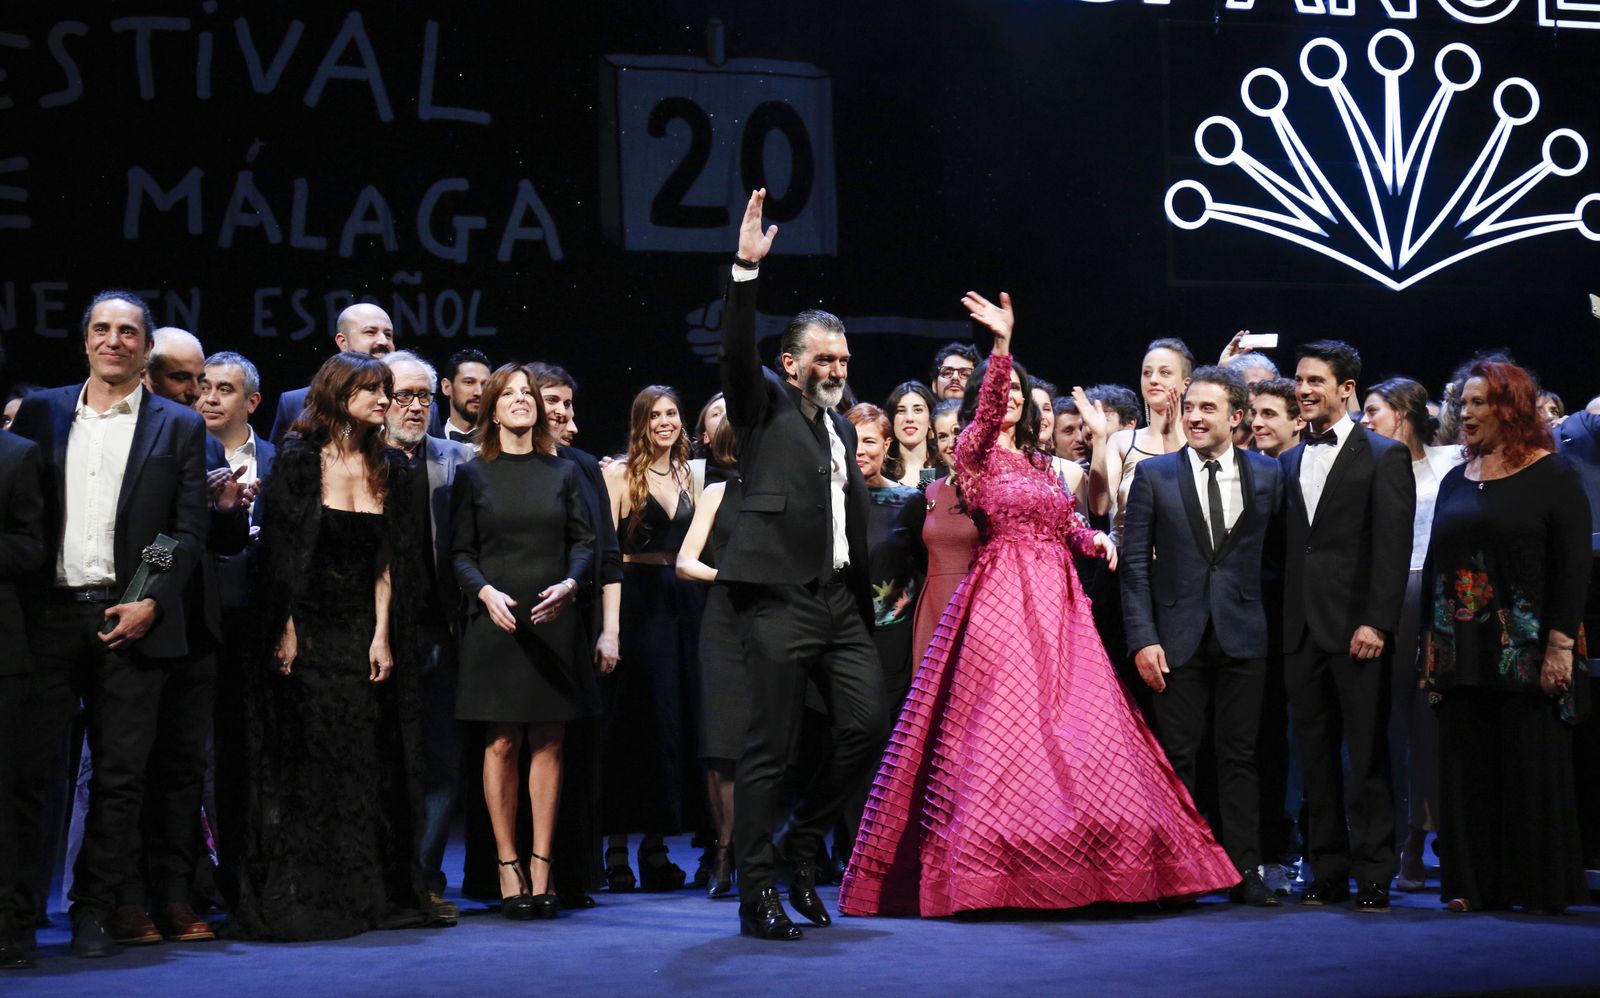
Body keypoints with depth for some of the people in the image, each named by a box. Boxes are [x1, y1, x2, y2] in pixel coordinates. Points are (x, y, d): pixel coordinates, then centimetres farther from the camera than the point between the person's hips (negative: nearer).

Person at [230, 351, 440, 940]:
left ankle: (366, 896, 10)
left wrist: (382, 635, -4)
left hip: (363, 632, 4)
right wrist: (285, 632, -14)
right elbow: (279, 553, -7)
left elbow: (388, 562, 5)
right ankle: (293, 898, 1)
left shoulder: (389, 470, 8)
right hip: (306, 627, -4)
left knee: (366, 765, 3)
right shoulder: (298, 461, -4)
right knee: (305, 764, -4)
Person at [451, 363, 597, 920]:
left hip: (553, 621, 2)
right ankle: (508, 868, 2)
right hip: (495, 622, -2)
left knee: (548, 743, 1)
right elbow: (461, 553, 2)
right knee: (502, 743, -3)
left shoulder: (562, 473, 12)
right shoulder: (474, 476, 7)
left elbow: (584, 541, 7)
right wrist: (486, 592, -16)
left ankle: (541, 866, 6)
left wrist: (569, 584, -12)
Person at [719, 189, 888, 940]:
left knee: (868, 725, -3)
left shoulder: (842, 426, 22)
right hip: (779, 597, -6)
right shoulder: (767, 405, 5)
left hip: (840, 600, 6)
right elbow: (736, 352, -15)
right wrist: (746, 271, -26)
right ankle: (757, 893, 2)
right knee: (769, 746, -4)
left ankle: (804, 838, 19)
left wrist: (866, 604, 18)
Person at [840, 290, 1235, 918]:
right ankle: (990, 869, -8)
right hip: (1003, 598, -6)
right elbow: (987, 410, -18)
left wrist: (1094, 539, 1)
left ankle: (1068, 866, 6)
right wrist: (1001, 345, -31)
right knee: (1002, 726, -11)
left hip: (1056, 605, 6)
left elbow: (1067, 525, 23)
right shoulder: (975, 453, 2)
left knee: (1074, 729, 1)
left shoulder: (1040, 462, 21)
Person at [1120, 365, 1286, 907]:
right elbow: (1135, 562, 0)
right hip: (1178, 636, -1)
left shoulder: (1268, 475, 5)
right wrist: (1143, 638, -7)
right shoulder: (1154, 475, 2)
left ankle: (1244, 870, 10)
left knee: (1239, 757, 4)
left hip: (1243, 637, 1)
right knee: (1178, 758, 2)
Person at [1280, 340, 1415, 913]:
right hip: (1301, 629, 5)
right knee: (1315, 754, 8)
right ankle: (1328, 872, 14)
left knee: (1367, 755, -1)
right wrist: (1281, 622, 3)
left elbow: (1393, 548, -8)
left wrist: (1376, 623, -16)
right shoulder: (1290, 462, 15)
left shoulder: (1384, 456, -1)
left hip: (1356, 629, -5)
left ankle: (1374, 877, 4)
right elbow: (1287, 548, 12)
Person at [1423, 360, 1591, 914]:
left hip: (1527, 653, -5)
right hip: (1462, 653, 5)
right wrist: (1431, 640, 8)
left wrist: (1561, 643, -15)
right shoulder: (1455, 482, 13)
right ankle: (1474, 884, 11)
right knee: (1467, 769, 5)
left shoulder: (1552, 475, -3)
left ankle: (1541, 887, 7)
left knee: (1533, 766, -1)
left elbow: (1573, 563, -8)